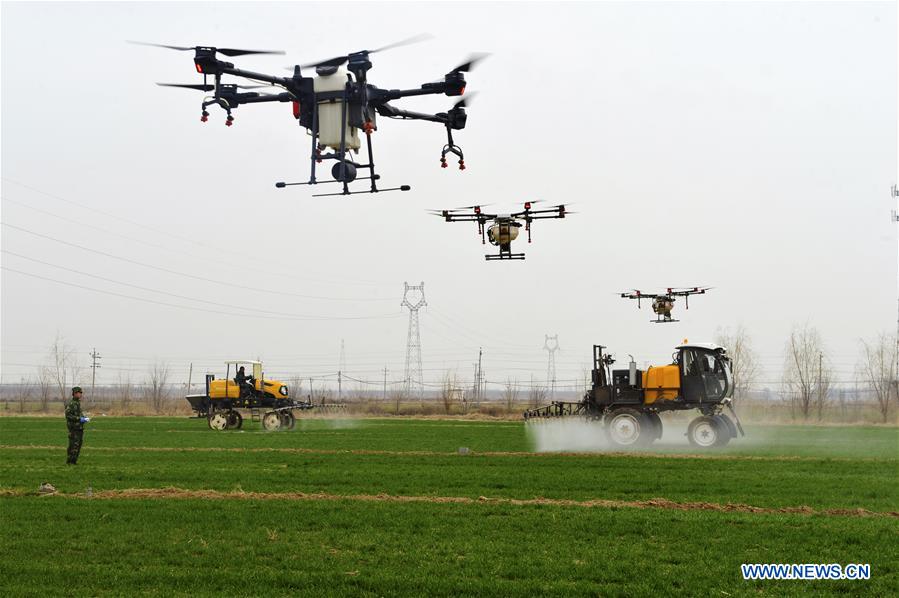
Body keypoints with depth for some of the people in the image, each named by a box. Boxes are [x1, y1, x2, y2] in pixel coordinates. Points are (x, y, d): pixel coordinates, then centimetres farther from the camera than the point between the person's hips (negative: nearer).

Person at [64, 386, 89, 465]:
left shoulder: (78, 403, 16)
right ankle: (69, 461, -6)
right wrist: (79, 419, -21)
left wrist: (84, 418, 8)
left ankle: (74, 461, 13)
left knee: (78, 444, 8)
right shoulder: (71, 404, -12)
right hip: (74, 428, -9)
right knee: (73, 445, -10)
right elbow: (68, 415, -20)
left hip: (79, 427, 9)